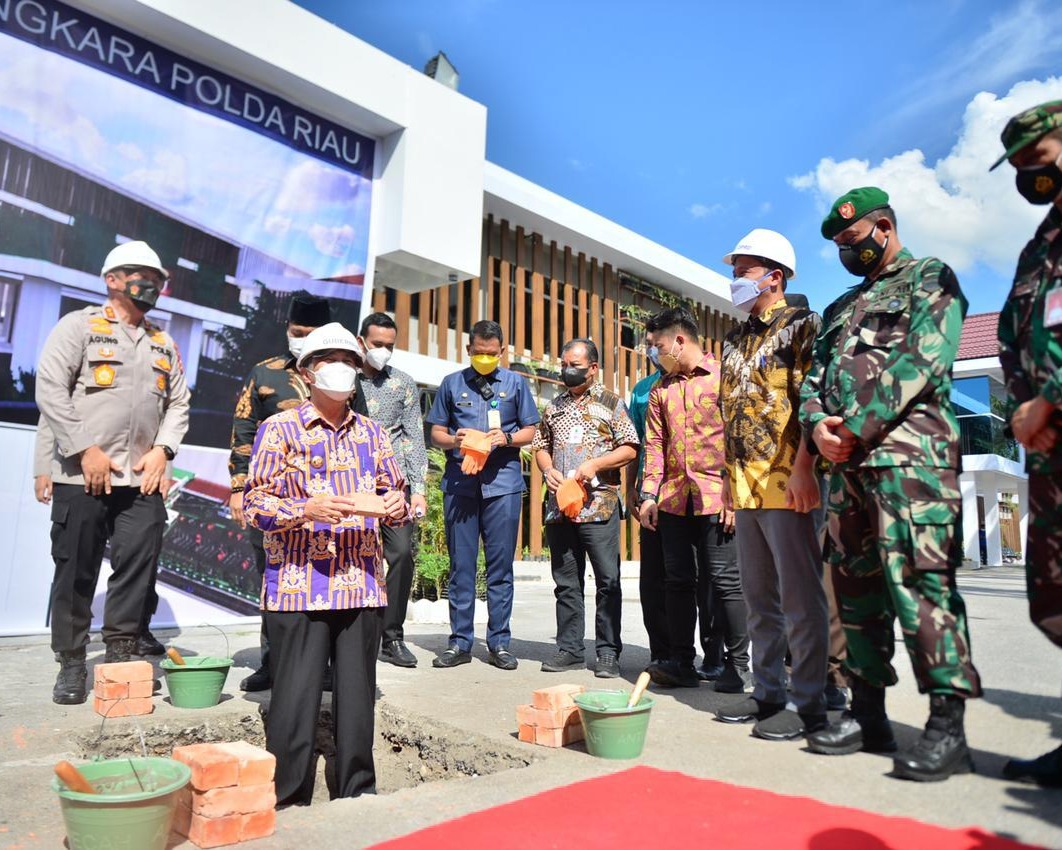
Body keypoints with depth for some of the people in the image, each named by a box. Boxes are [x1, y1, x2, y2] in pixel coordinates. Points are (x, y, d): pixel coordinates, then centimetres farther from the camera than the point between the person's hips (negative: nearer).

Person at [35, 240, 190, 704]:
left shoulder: (164, 342, 17)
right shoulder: (79, 326, 1)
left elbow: (178, 402, 16)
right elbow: (50, 390, -7)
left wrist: (163, 449, 0)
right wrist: (85, 449, -13)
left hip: (144, 478, 4)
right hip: (82, 477, -4)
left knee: (137, 569, 4)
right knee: (76, 572, 4)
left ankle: (121, 654, 18)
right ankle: (71, 663, 17)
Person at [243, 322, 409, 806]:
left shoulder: (372, 434, 13)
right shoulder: (280, 429, 1)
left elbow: (394, 496, 17)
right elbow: (254, 505, -4)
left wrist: (395, 505, -6)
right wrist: (305, 509, -21)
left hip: (362, 585, 4)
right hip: (298, 587, -3)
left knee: (357, 695, 10)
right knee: (296, 697, 0)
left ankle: (358, 793, 25)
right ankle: (288, 801, 17)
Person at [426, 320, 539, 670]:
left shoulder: (515, 383, 12)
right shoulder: (452, 384, 13)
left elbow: (529, 431, 11)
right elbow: (436, 432, 12)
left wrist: (507, 438, -9)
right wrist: (455, 440, -9)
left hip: (503, 482, 0)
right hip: (460, 480, 1)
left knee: (501, 564, 3)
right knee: (461, 563, 4)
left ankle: (499, 642, 12)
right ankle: (460, 642, 13)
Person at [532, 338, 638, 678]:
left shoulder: (611, 403, 4)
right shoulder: (554, 406, 17)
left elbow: (629, 448, -2)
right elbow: (540, 445, 20)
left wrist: (595, 464, -14)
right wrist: (548, 470, 0)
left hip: (599, 505, -4)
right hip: (559, 506, 5)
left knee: (608, 580, -2)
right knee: (566, 581, 10)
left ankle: (608, 652, 8)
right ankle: (569, 649, 19)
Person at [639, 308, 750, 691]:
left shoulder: (722, 376, -2)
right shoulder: (660, 389, 14)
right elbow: (655, 444, 14)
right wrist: (650, 494, 6)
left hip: (715, 499, -5)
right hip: (673, 500, 6)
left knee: (726, 581, 1)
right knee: (678, 581, 9)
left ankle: (738, 665, 13)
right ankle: (681, 662, 19)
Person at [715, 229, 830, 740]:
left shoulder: (801, 325, -3)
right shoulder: (736, 340, 19)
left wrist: (802, 467, -21)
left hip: (786, 483, -8)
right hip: (746, 486, 8)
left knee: (800, 597, -1)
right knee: (759, 598, 14)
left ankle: (808, 703, 9)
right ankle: (768, 693, 25)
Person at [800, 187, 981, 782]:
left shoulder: (930, 278, 6)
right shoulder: (840, 308, 27)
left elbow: (920, 359, -10)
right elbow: (816, 378, 19)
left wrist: (856, 426, -14)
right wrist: (818, 425, -3)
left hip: (910, 449, -7)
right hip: (849, 461, 7)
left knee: (918, 577, -13)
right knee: (856, 583, 6)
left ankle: (948, 726, -5)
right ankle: (869, 714, 14)